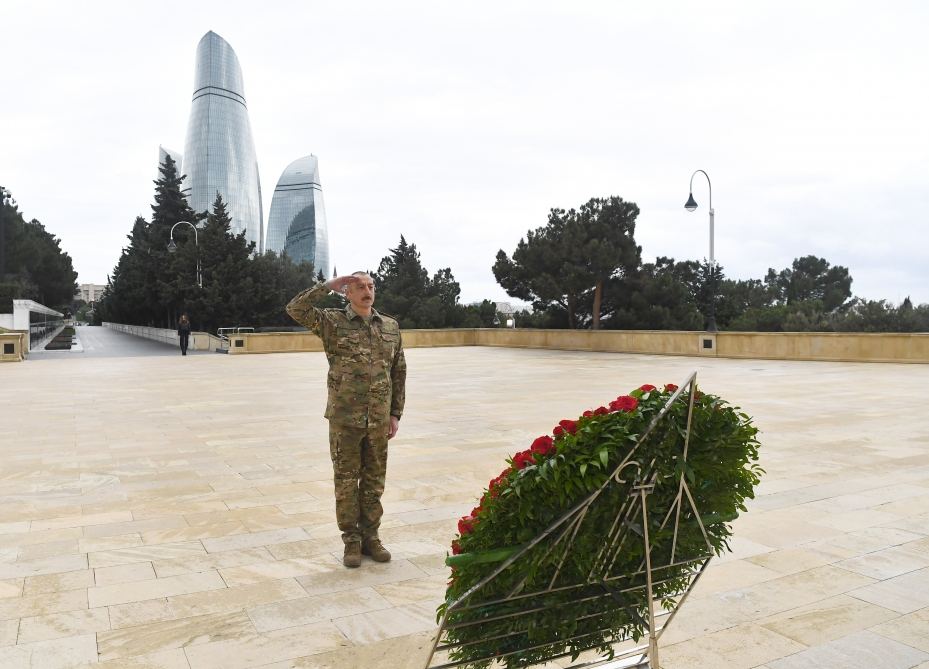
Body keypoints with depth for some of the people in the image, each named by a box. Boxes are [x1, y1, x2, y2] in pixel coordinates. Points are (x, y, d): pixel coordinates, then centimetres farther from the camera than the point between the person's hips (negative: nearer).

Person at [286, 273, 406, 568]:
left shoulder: (391, 326, 6)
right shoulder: (333, 321, -3)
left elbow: (399, 372, 9)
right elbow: (295, 309, -17)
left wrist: (396, 414, 6)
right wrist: (328, 285, -15)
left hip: (379, 420, 3)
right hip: (344, 419, -3)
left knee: (374, 481, 12)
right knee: (346, 481, 7)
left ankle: (370, 536, 26)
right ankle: (351, 541, 21)